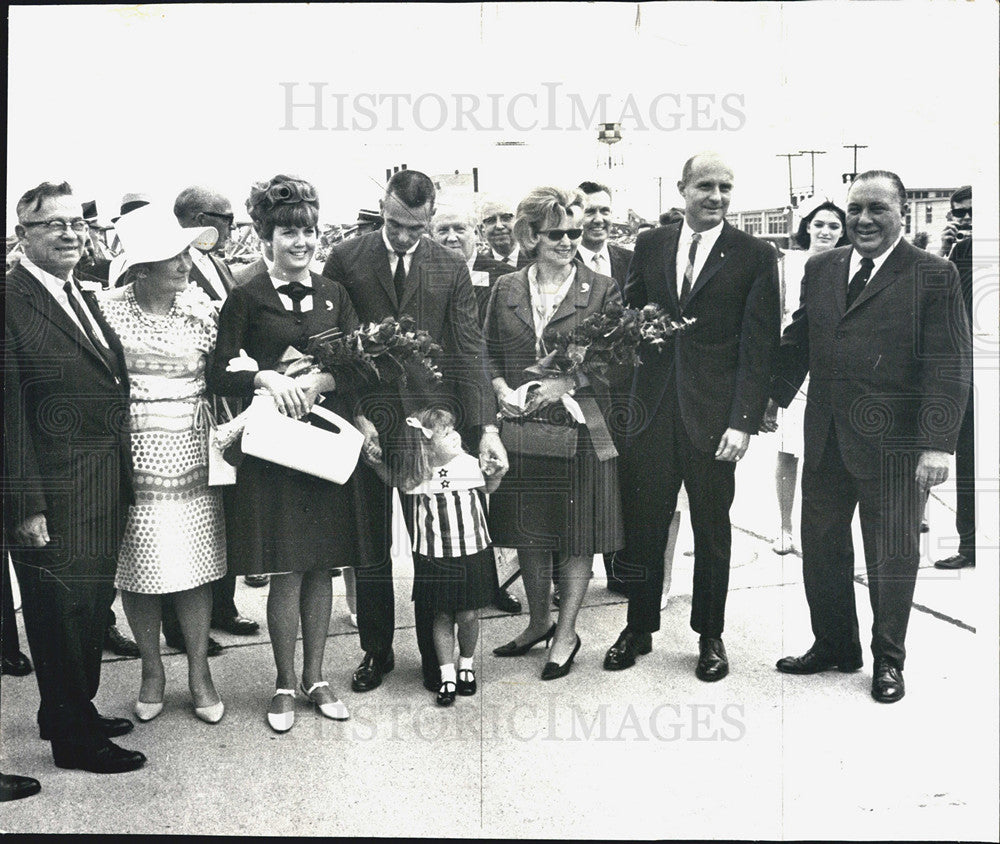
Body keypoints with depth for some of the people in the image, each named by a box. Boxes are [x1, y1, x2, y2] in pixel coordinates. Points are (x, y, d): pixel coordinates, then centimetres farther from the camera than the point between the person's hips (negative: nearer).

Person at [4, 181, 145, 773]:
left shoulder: (83, 299, 13)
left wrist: (121, 481, 10)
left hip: (104, 492, 8)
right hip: (53, 496, -8)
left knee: (93, 606, 19)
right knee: (62, 611, 6)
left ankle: (75, 709, 38)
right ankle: (74, 738, 22)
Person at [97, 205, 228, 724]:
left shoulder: (200, 307, 2)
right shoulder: (107, 308, -3)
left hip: (189, 452, 1)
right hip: (130, 455, -1)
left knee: (193, 566, 5)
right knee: (136, 569, 6)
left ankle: (199, 674, 20)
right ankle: (152, 671, 25)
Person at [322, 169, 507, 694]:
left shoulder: (450, 268, 4)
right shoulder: (344, 261, 1)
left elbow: (468, 351, -2)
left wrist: (486, 427, -12)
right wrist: (354, 414, -11)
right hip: (366, 424, 0)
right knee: (371, 547, 10)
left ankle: (436, 655, 22)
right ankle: (376, 652, 26)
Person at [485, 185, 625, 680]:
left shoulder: (601, 290, 0)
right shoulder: (506, 290, 8)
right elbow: (487, 354, 12)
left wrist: (566, 384, -15)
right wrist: (503, 391, -6)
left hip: (580, 427, -3)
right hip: (522, 426, 3)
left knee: (577, 534, 3)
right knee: (528, 529, 13)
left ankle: (566, 634, 17)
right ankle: (538, 622, 31)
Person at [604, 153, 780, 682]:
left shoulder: (754, 256, -2)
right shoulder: (650, 245, 8)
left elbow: (759, 346, -6)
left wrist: (744, 421, -12)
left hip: (714, 415, -2)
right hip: (651, 409, 3)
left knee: (712, 530, 11)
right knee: (641, 525, 8)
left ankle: (710, 636, 27)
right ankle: (639, 629, 26)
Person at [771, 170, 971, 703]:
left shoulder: (933, 275, -6)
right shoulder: (820, 269, 9)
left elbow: (948, 365, -10)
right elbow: (797, 342, 15)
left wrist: (938, 443, -17)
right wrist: (774, 398, 4)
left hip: (892, 443, -4)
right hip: (825, 439, 5)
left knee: (892, 558, 8)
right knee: (820, 548, 13)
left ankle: (888, 660, 27)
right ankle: (833, 646, 32)